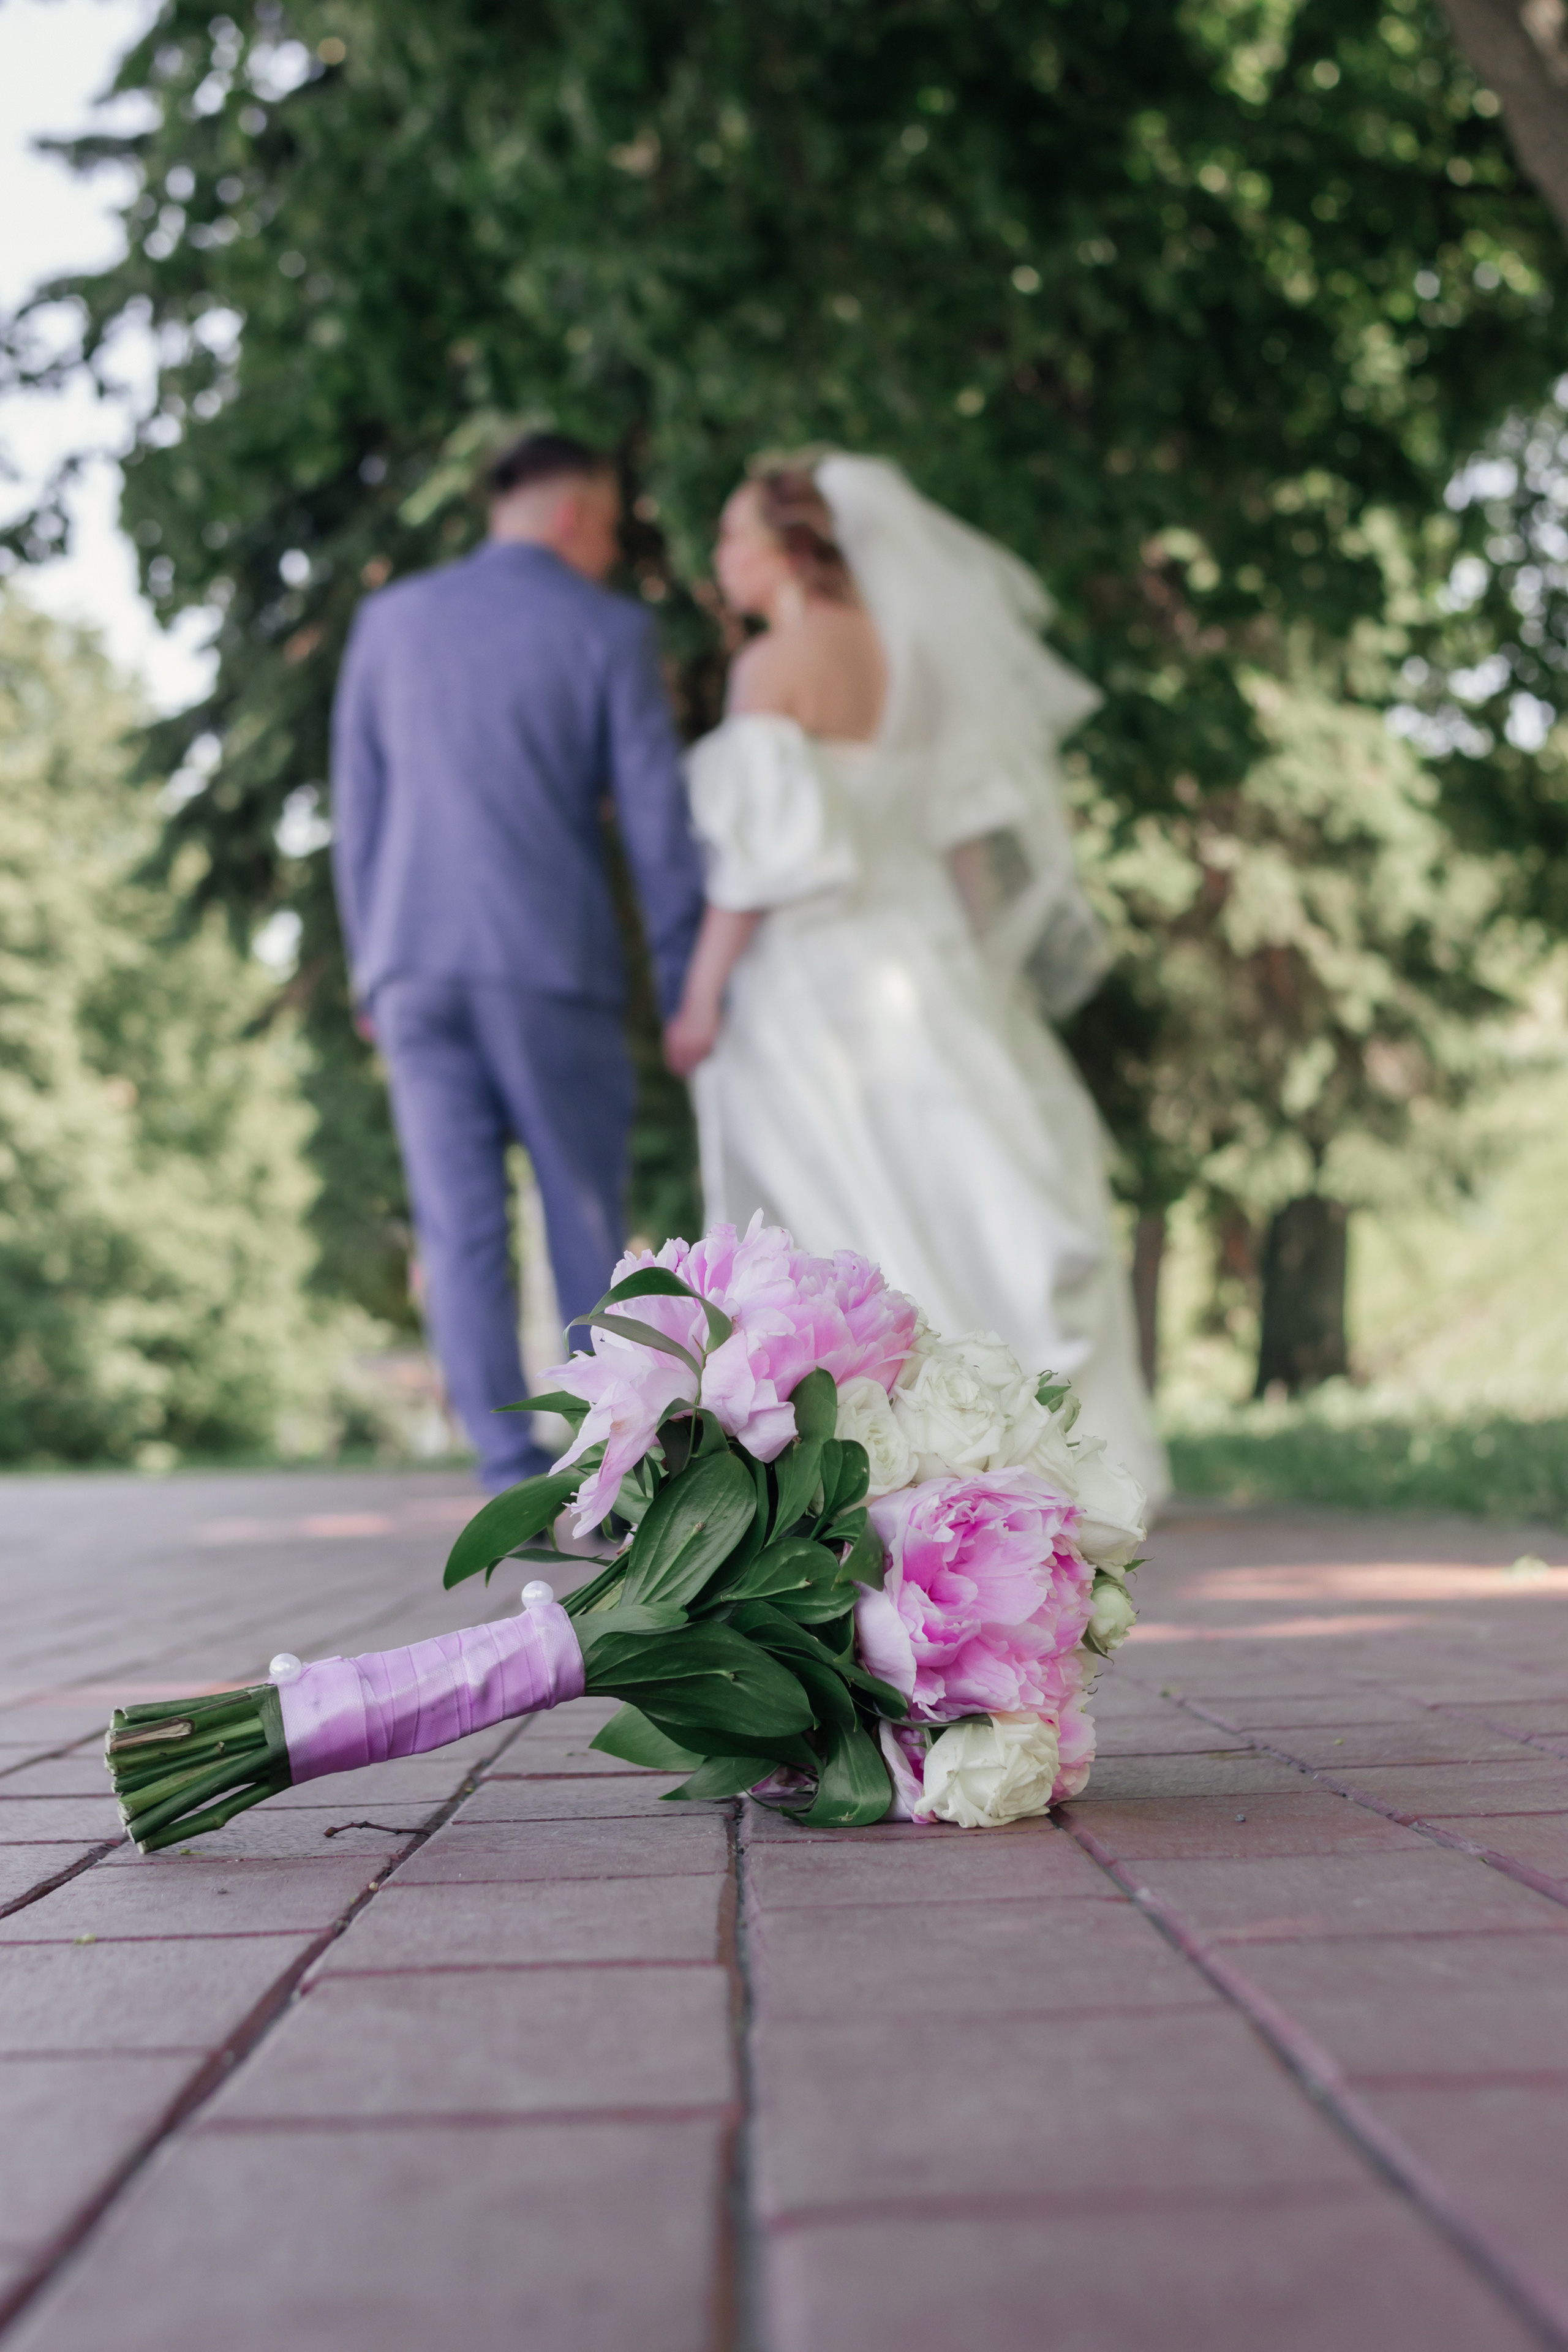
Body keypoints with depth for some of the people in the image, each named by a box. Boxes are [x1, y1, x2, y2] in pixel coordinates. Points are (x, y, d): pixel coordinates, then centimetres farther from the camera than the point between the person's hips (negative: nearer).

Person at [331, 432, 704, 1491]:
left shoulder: (390, 620, 12)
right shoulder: (611, 630, 2)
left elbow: (357, 810, 13)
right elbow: (657, 818, -1)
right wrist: (687, 986, 3)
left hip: (414, 962, 3)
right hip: (554, 962, -2)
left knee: (462, 1232, 1)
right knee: (586, 1221, 7)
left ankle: (515, 1482, -1)